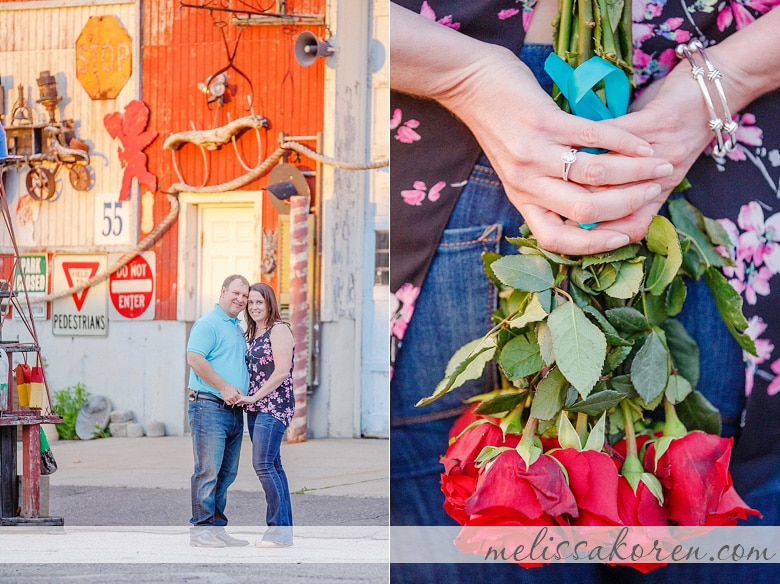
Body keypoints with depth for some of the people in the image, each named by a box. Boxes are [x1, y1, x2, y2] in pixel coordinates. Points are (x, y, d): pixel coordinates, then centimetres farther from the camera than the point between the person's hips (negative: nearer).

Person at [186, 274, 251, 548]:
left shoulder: (238, 329, 22)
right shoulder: (208, 324, -7)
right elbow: (195, 358, -19)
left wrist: (244, 393, 15)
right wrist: (224, 387, -20)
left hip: (234, 410, 9)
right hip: (209, 406, -9)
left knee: (227, 473, 9)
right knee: (208, 470, -9)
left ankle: (217, 527, 14)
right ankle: (200, 528, -7)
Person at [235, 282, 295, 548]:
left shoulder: (278, 330, -8)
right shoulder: (254, 334, 18)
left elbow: (282, 371, -15)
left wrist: (254, 397, -14)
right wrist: (248, 399, 11)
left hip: (274, 406, -9)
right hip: (256, 408, 9)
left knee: (263, 464, -15)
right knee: (272, 466, 8)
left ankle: (281, 529, -14)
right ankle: (282, 529, 9)